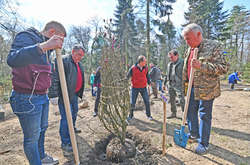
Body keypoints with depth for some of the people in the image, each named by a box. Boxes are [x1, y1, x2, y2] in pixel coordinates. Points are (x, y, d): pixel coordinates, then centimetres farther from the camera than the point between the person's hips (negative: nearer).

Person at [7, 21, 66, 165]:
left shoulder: (45, 48, 14)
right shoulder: (26, 37, -13)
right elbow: (12, 60, -36)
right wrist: (43, 46, -43)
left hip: (43, 96, 10)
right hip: (27, 98, -10)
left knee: (42, 129, 23)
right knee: (32, 137, 6)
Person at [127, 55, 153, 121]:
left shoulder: (146, 68, 0)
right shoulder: (133, 68, -11)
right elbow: (128, 76, -4)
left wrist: (149, 83, 6)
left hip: (143, 88, 3)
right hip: (135, 88, -3)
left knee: (147, 102, 4)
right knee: (132, 103, 2)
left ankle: (148, 115, 23)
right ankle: (130, 116, 23)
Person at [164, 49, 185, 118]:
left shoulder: (182, 62, -7)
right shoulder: (169, 64, 15)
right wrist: (164, 83, 20)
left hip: (178, 85, -7)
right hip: (170, 85, 7)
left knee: (182, 100, -7)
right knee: (172, 100, 15)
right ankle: (173, 113, 30)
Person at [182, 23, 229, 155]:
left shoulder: (214, 46, -10)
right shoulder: (189, 50, 11)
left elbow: (223, 68, -15)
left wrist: (201, 66, -27)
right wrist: (184, 83, 17)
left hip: (206, 89, -7)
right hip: (192, 88, 7)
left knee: (204, 116, 4)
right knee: (190, 112, 15)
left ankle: (203, 143, 20)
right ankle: (194, 135, 37)